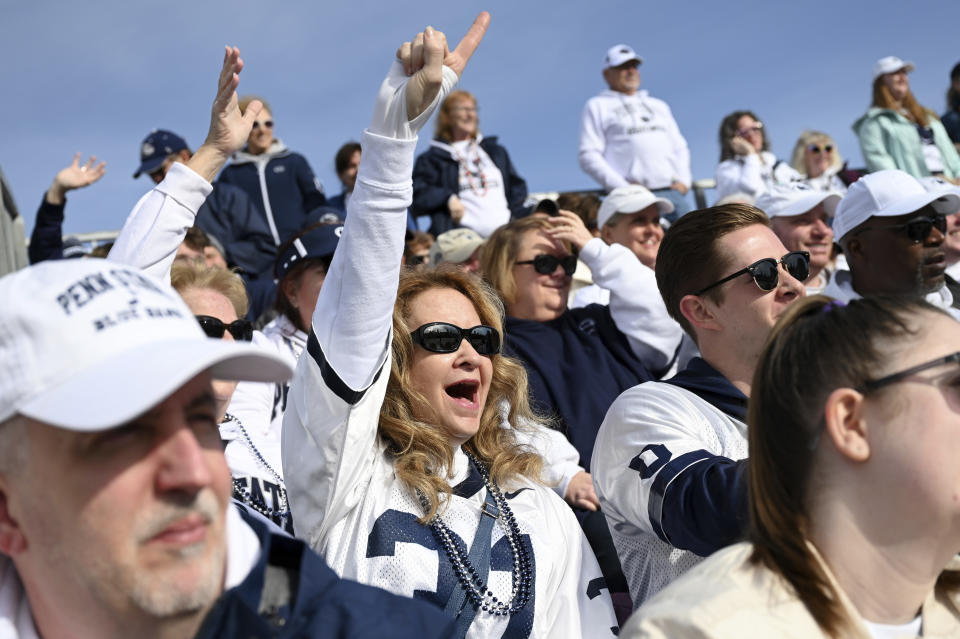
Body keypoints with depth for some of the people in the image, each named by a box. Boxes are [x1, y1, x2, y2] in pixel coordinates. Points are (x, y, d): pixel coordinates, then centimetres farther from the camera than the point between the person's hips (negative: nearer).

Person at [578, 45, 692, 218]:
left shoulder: (658, 105, 30)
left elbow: (680, 146, 28)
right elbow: (588, 155, 1)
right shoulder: (597, 106, 12)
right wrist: (621, 188, -12)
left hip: (673, 192, 5)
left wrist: (684, 180, 6)